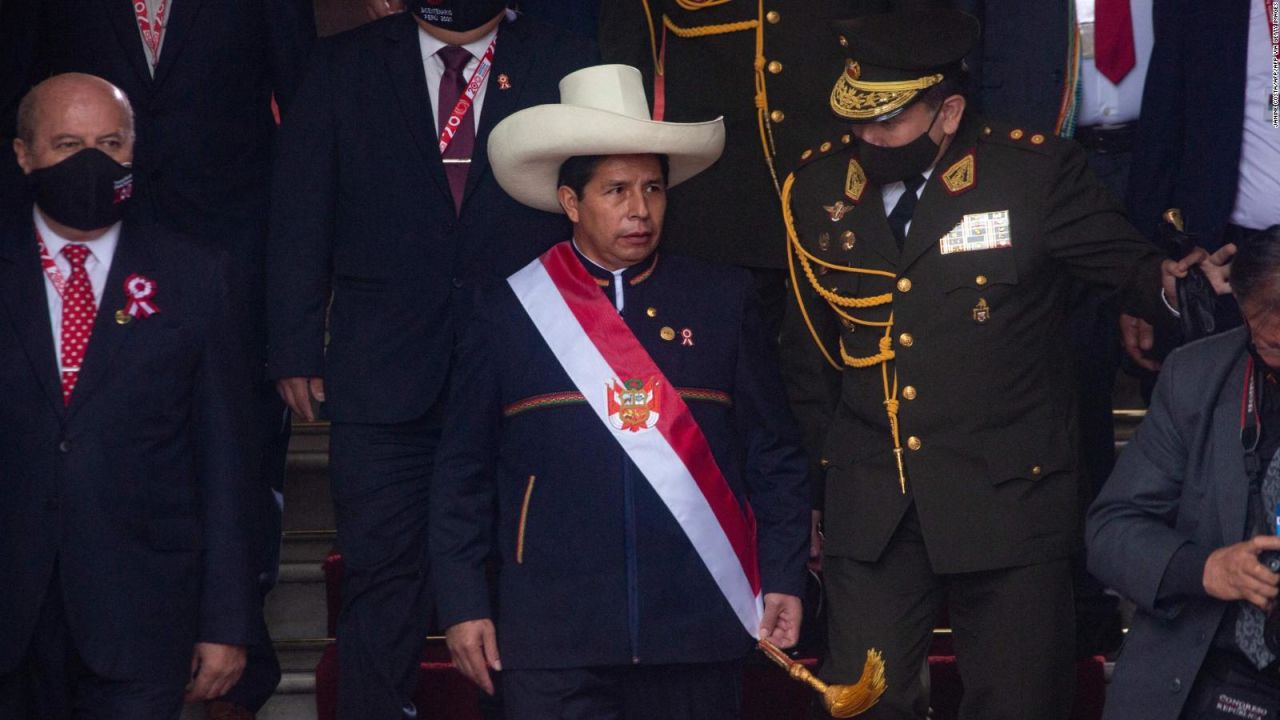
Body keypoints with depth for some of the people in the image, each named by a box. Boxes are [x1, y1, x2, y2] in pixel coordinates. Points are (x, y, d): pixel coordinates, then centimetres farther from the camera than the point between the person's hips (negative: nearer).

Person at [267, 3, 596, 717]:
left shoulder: (566, 64, 5)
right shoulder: (345, 65, 7)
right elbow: (300, 215, 5)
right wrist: (296, 350, -1)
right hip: (383, 371, 0)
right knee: (383, 577, 3)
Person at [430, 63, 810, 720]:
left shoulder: (723, 300, 7)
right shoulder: (507, 311, 4)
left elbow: (773, 454, 9)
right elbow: (463, 473, 6)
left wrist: (783, 579, 2)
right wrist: (462, 604, 2)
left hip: (698, 633, 1)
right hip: (554, 638, -1)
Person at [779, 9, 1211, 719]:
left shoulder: (1037, 172, -9)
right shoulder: (817, 186, 2)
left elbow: (1133, 268, -2)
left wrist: (1167, 284, -24)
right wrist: (819, 454, 13)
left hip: (1008, 499, -2)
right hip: (868, 507, 3)